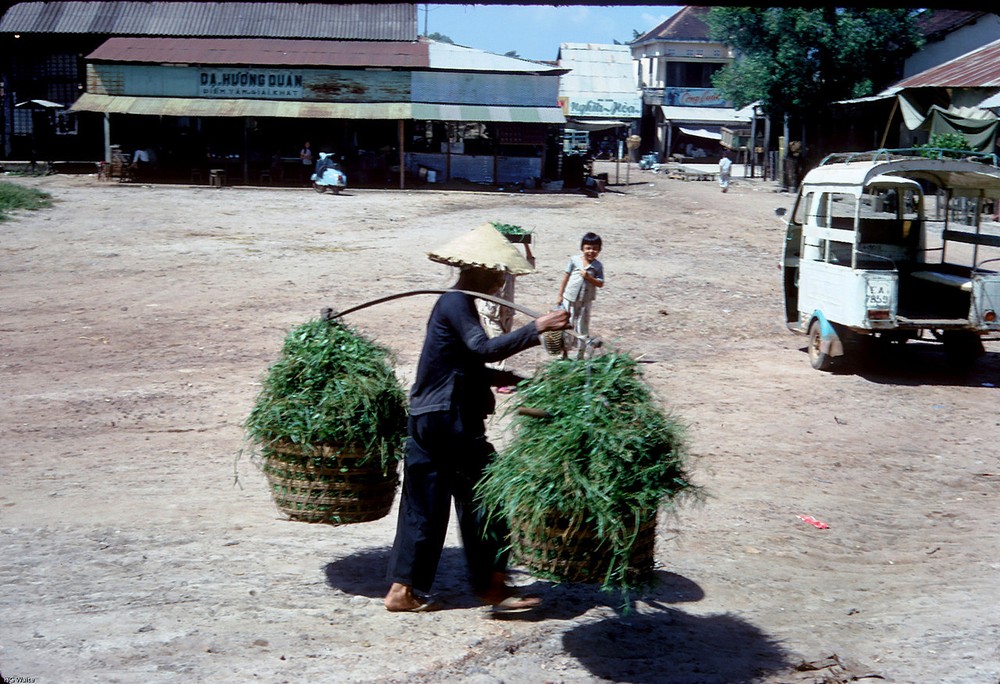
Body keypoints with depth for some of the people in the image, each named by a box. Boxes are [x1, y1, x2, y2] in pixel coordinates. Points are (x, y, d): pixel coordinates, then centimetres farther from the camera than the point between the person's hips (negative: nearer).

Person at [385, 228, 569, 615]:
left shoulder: (454, 304, 19)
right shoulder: (456, 303, -13)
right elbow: (484, 349, -28)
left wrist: (508, 378, 19)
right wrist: (536, 328, -30)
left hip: (427, 421, 10)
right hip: (449, 421, -10)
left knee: (423, 509, 12)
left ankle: (402, 590, 16)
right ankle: (492, 586, 5)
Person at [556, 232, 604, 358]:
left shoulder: (598, 266, -4)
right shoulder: (574, 260, -4)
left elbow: (600, 283, -6)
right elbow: (566, 277, 1)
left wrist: (588, 277, -21)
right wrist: (560, 294, 2)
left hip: (585, 301, 0)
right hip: (569, 299, 0)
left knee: (582, 327, 8)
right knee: (567, 325, 8)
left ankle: (580, 354, 17)